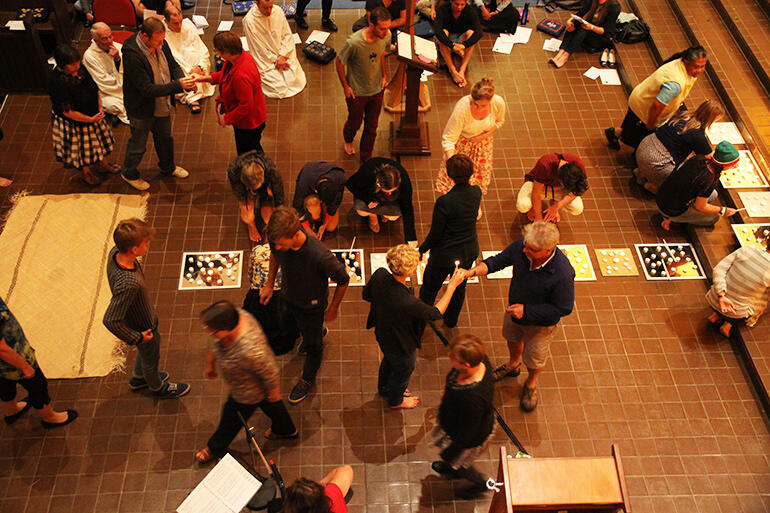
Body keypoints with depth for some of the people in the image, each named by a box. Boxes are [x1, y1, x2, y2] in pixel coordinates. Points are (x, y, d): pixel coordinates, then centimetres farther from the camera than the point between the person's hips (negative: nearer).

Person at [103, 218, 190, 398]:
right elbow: (110, 320, -39)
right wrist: (137, 338, -22)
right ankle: (157, 387, 55)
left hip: (143, 316, 7)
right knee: (151, 357, 24)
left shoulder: (115, 253, -22)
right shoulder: (129, 283, -46)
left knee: (145, 352, 35)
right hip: (143, 327, -7)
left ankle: (138, 378, 62)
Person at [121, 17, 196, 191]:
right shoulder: (132, 55, -34)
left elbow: (173, 65, 2)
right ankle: (129, 174, 42)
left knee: (165, 138, 27)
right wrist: (178, 85, -38)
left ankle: (168, 168, 53)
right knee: (138, 144, 15)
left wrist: (184, 80, -21)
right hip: (142, 108, -7)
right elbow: (147, 90, -34)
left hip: (162, 105, 7)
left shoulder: (160, 43, -13)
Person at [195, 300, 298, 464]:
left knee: (231, 419, 24)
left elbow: (271, 374, -31)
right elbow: (215, 345, -3)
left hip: (249, 394, -7)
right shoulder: (236, 315, -27)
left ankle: (215, 448, 55)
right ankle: (286, 429, 63)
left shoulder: (250, 351, -50)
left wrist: (274, 394, -11)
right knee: (268, 405, 34)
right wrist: (210, 363, 13)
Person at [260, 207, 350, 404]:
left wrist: (333, 308, -12)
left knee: (312, 344, 20)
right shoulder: (278, 240, -29)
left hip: (312, 305, -4)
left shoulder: (320, 256, -45)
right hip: (289, 297, 5)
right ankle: (318, 333, 70)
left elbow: (343, 280, -25)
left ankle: (308, 379, 50)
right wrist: (269, 284, 1)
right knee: (299, 327, 34)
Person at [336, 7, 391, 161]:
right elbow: (339, 62, -17)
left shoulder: (386, 36, -18)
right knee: (355, 122, 22)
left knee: (371, 126, 17)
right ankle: (348, 140, 58)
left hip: (377, 90, 4)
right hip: (357, 92, -4)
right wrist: (345, 86, -11)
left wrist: (384, 75, 6)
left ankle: (366, 158, 40)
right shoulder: (354, 42, -34)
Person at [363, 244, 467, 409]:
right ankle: (396, 400, 59)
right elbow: (435, 313, -28)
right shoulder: (407, 303, -46)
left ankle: (384, 388, 67)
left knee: (388, 361, 37)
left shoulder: (379, 275, -28)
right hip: (400, 345, -6)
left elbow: (366, 295, -7)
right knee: (403, 371, 28)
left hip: (382, 333, 6)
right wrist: (452, 286, -24)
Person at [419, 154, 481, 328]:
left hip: (446, 254, -5)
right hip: (470, 251, 5)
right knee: (459, 287, 29)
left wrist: (421, 250, -4)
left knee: (429, 288, 21)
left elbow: (435, 234, -19)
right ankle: (451, 320, 51)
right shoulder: (476, 192, -16)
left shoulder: (444, 202, -32)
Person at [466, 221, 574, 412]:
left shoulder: (562, 274, -41)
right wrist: (473, 272, -26)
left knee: (534, 359, 22)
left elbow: (564, 308, -27)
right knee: (513, 339, 34)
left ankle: (531, 384, 56)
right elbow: (499, 260, -10)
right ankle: (513, 365, 67)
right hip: (514, 310, 5)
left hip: (540, 323, -5)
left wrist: (527, 310, -29)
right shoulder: (520, 246, -29)